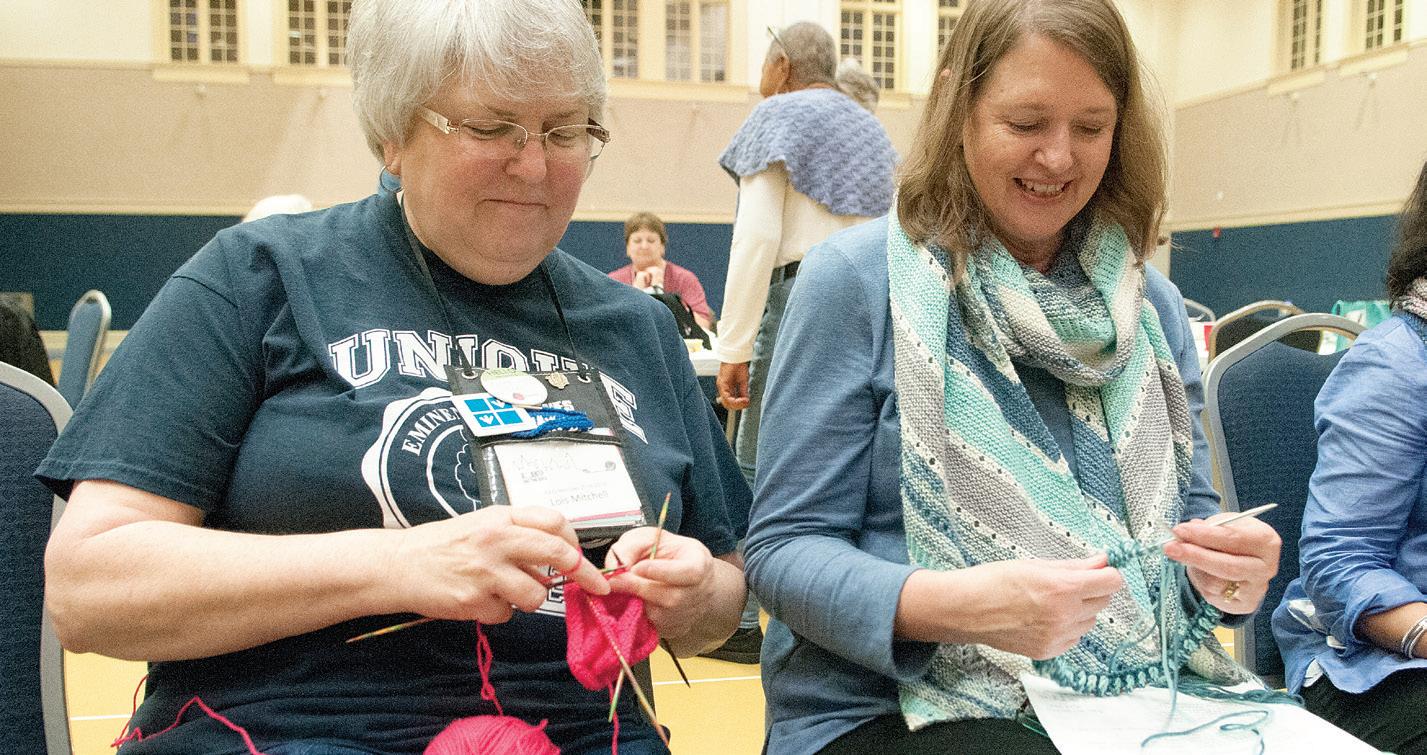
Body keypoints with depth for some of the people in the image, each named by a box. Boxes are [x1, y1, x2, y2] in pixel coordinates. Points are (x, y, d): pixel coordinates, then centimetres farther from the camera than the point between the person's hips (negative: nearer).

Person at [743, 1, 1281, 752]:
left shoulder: (1150, 302, 11)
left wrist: (1228, 569, -8)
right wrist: (954, 605, -25)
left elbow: (1184, 513, 16)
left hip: (1136, 692, 6)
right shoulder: (855, 277, -5)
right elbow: (785, 548, -7)